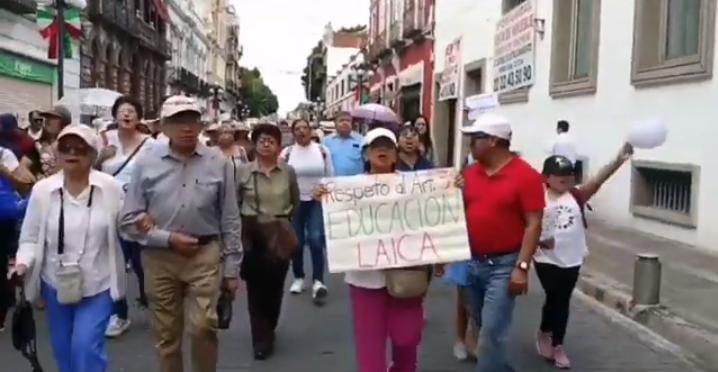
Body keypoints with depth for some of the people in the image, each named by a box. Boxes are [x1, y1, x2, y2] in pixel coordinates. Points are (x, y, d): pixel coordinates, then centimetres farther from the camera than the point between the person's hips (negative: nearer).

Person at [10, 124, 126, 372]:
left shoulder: (110, 188, -8)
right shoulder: (42, 190, -5)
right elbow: (30, 237, -1)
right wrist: (24, 262, -15)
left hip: (97, 285, -2)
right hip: (56, 285, 3)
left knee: (86, 346, -8)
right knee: (63, 349, 17)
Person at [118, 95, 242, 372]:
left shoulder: (218, 163, -1)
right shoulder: (146, 163, -1)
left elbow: (230, 220, 2)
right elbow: (129, 220, 0)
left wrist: (232, 268, 2)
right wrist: (169, 239, -12)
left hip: (205, 255, -1)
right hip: (159, 258, 1)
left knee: (203, 326, -10)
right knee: (166, 335, 11)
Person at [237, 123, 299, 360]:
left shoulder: (288, 172, 1)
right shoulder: (243, 171, -2)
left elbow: (296, 203, 14)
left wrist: (285, 218, 4)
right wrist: (242, 222, -1)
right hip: (251, 234, -1)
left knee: (275, 285, 6)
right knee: (255, 286, 1)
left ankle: (267, 332, 29)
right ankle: (261, 340, 9)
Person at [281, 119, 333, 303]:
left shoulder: (322, 150, 0)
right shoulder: (287, 153, -2)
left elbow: (330, 176, 5)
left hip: (318, 201, -1)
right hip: (295, 202, 1)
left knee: (316, 239, -13)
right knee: (297, 241, 8)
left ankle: (318, 281, -10)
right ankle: (298, 278, 24)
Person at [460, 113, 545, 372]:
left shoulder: (526, 175, -13)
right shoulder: (470, 174, 5)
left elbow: (534, 225, -14)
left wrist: (522, 267, -19)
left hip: (504, 265, -7)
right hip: (472, 261, 7)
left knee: (492, 333, -6)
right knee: (484, 328, 19)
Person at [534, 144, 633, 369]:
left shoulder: (576, 197, -2)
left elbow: (597, 180, -16)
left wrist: (618, 161, -29)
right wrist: (540, 239, -24)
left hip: (572, 259, 3)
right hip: (547, 259, -3)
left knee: (563, 302, 11)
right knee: (553, 298, 2)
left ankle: (558, 346, 24)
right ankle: (544, 334, 29)